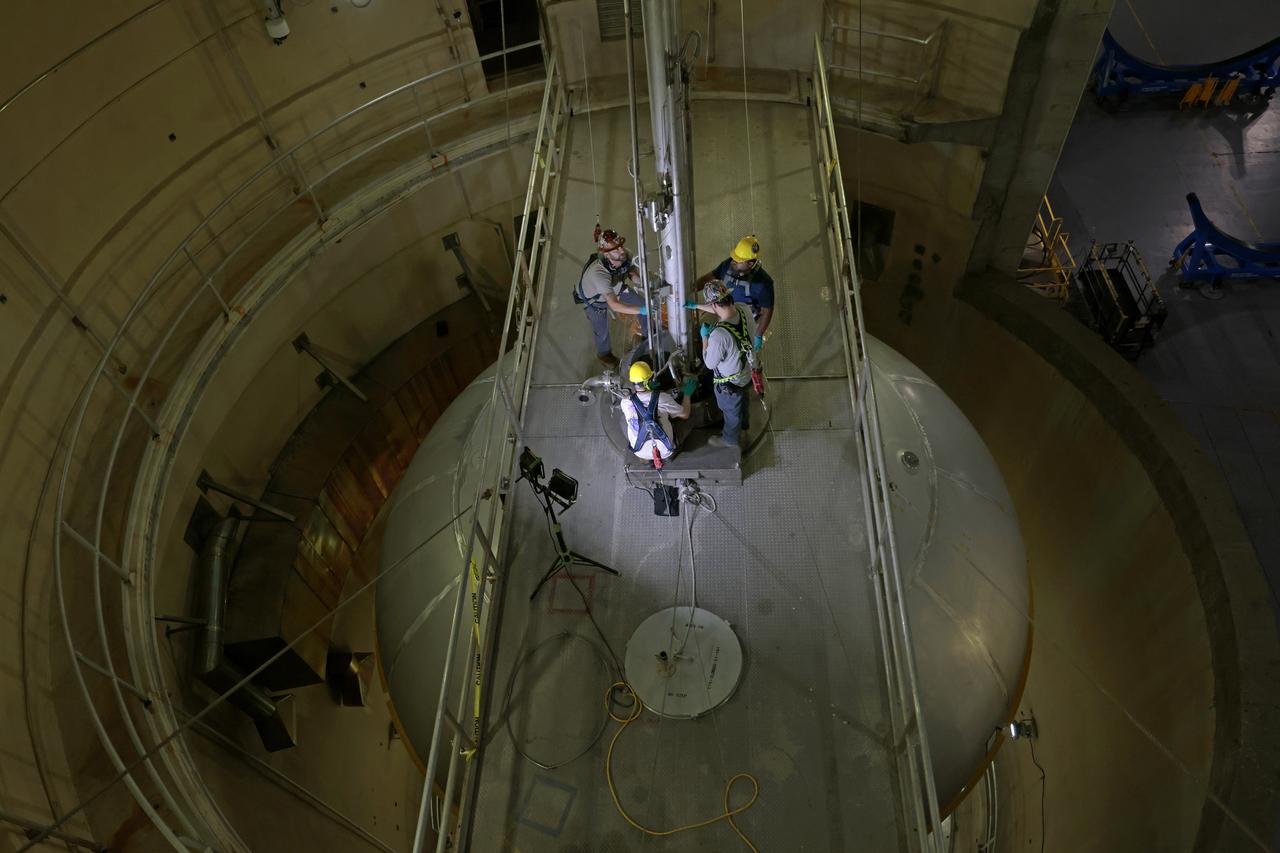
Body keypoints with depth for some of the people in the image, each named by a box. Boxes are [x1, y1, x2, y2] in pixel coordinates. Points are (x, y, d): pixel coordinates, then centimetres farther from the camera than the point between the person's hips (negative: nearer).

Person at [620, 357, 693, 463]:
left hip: (640, 452, 1)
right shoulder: (663, 397, -20)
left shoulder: (626, 402, -16)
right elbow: (685, 414, -4)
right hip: (665, 452, -1)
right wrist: (687, 393, 10)